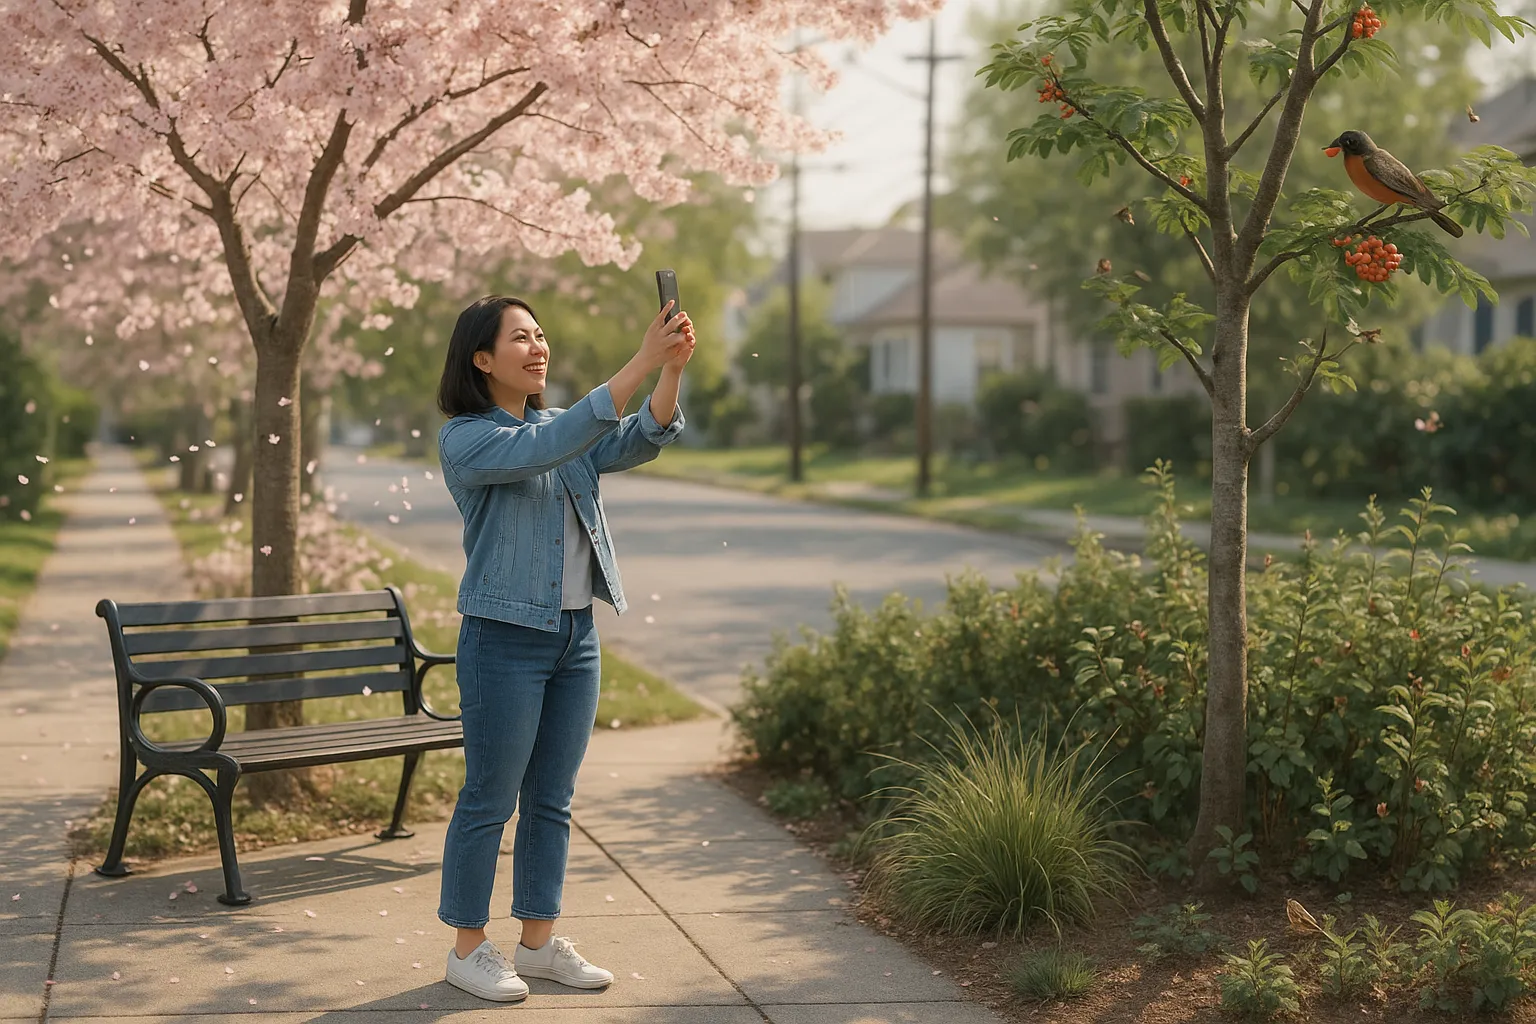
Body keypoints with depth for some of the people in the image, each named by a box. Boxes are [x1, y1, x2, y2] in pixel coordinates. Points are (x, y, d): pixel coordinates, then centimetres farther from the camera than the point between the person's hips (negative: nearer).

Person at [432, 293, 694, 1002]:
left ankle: (539, 941, 23)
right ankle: (468, 949, 15)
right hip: (505, 641, -7)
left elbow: (636, 443, -5)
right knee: (489, 801, 2)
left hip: (576, 635, 7)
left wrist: (673, 369, -23)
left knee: (552, 800, 13)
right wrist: (641, 362, -30)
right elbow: (549, 449, -27)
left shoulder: (558, 426, 12)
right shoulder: (464, 439, -10)